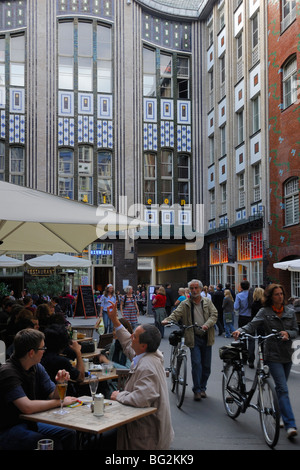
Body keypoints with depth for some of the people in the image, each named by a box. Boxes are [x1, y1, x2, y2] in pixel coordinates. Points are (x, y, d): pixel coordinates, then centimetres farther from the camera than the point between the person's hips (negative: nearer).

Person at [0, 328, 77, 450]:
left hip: (28, 423, 8)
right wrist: (60, 402, -19)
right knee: (53, 444, -24)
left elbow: (54, 396, 5)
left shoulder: (37, 367, 2)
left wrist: (60, 382, -17)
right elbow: (27, 407, -31)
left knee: (69, 434, -6)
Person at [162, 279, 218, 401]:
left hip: (206, 337, 2)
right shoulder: (185, 304, 3)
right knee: (196, 363, -11)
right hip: (194, 338, -2)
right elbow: (176, 314, -7)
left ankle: (202, 388, 24)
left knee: (206, 365, 8)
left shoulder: (208, 302, 8)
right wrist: (167, 320, -27)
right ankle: (197, 390, -1)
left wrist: (207, 324, -18)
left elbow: (214, 314, 0)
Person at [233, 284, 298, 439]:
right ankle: (290, 425, -13)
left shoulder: (290, 312, 9)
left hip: (287, 355, 5)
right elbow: (252, 324, -15)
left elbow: (295, 330, 8)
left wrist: (288, 333, -14)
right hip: (273, 355, -4)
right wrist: (240, 330, -33)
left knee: (280, 388, 15)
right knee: (283, 389, -12)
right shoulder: (264, 312, -4)